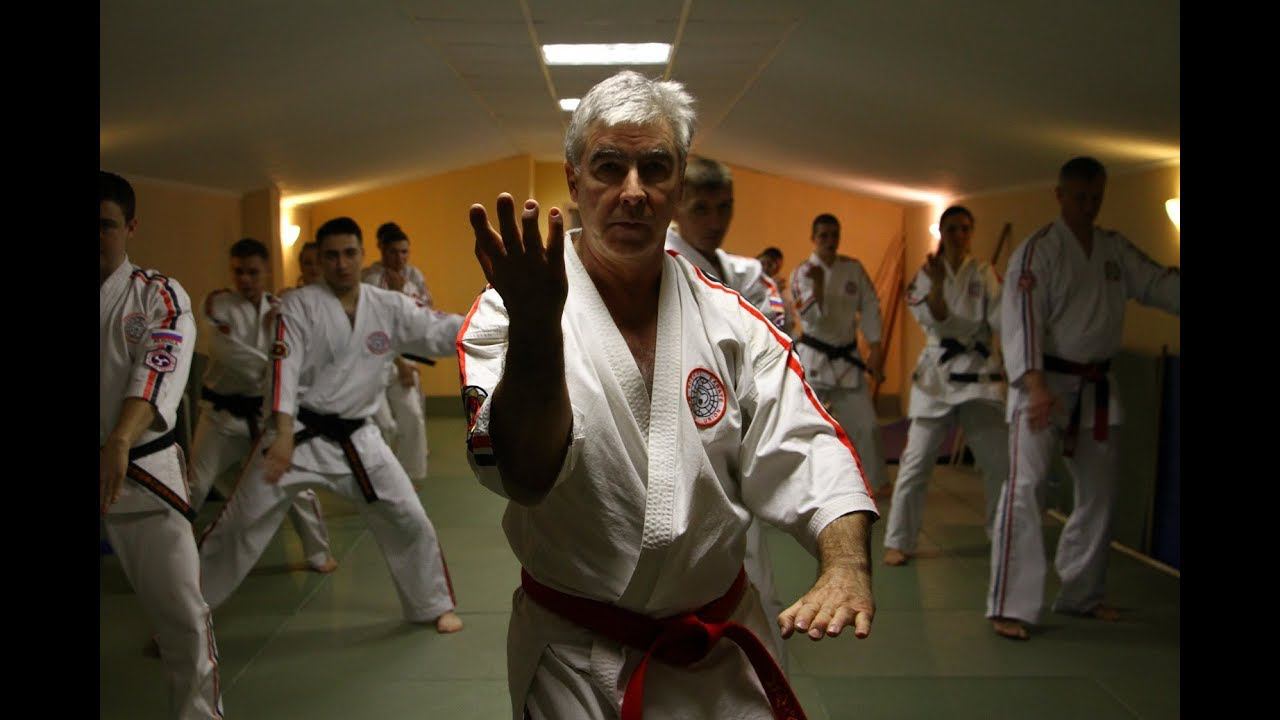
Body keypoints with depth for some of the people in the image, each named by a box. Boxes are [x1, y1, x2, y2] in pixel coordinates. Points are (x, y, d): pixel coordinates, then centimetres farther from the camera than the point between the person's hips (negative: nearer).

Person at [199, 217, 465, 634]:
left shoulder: (389, 307, 1)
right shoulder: (299, 305, -9)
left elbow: (441, 332, -3)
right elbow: (284, 368, -19)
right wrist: (283, 434, -31)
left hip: (356, 438, 3)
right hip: (298, 433, -3)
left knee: (408, 520, 5)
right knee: (238, 526, 3)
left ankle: (433, 605, 26)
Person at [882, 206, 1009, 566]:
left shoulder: (984, 273, 6)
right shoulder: (928, 274, 3)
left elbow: (1000, 320, -5)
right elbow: (936, 320, -10)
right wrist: (937, 284, -25)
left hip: (980, 375, 2)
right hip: (938, 374, -1)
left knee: (1000, 462, 4)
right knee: (916, 462, -4)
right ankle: (898, 542, 7)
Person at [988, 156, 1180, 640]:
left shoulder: (1116, 250, 10)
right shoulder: (1038, 250, -11)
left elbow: (1160, 284, 7)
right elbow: (1020, 318, -19)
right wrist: (1035, 384, -30)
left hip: (1096, 387, 7)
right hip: (1046, 384, -7)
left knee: (1099, 493, 14)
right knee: (1026, 487, -16)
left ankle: (1082, 595, 29)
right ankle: (1010, 606, -13)